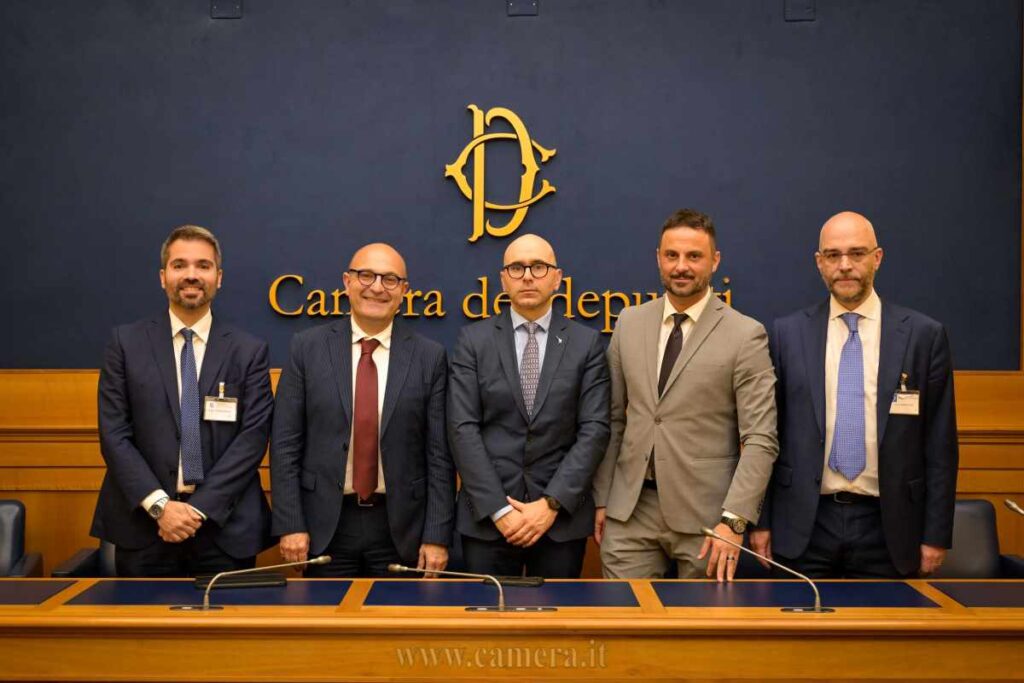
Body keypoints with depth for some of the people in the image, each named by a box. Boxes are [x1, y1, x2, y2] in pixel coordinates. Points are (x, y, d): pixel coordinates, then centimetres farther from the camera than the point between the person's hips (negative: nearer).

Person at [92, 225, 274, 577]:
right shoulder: (126, 342, 4)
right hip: (142, 523, 0)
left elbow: (253, 437, -4)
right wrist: (159, 504, -12)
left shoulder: (250, 351, 3)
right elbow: (114, 433, -1)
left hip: (224, 527, 0)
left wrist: (200, 508, -12)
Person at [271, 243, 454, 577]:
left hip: (400, 526, 0)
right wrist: (290, 525, -6)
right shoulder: (308, 347, 0)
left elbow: (439, 454, -1)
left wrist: (437, 537, -4)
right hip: (325, 525, 0)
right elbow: (285, 443, 0)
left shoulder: (430, 356, 0)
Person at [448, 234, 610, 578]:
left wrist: (552, 504, -12)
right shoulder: (473, 339, 2)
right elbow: (463, 429, -4)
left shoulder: (586, 343, 3)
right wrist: (499, 509, -12)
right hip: (487, 518, 0)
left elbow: (594, 429, -3)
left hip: (562, 517, 0)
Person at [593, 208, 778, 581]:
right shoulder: (629, 323, 7)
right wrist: (602, 498, 8)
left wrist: (734, 521, -17)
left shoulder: (745, 335, -6)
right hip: (630, 509, 3)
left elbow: (760, 439, -9)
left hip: (704, 512, -3)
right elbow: (614, 418, 11)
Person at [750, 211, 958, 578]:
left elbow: (940, 444, 2)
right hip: (803, 525, 0)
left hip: (885, 528, 0)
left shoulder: (924, 335, 1)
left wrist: (936, 534, 0)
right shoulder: (786, 334, 3)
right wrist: (761, 520, 2)